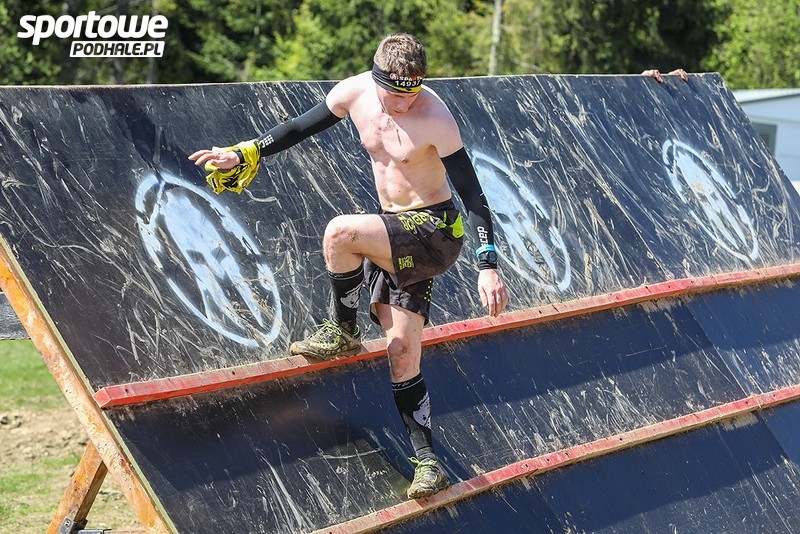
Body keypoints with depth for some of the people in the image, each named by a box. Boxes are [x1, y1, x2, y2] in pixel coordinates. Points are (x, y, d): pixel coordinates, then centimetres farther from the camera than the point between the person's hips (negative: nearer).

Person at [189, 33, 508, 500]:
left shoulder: (435, 118, -21)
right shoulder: (354, 93, -4)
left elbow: (472, 193, -19)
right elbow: (302, 127, 12)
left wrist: (488, 267, -24)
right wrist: (242, 155, 8)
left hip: (435, 230, -7)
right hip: (396, 235, 7)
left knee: (341, 232, -29)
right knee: (401, 350, 1)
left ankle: (343, 333, -5)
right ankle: (428, 463, 5)